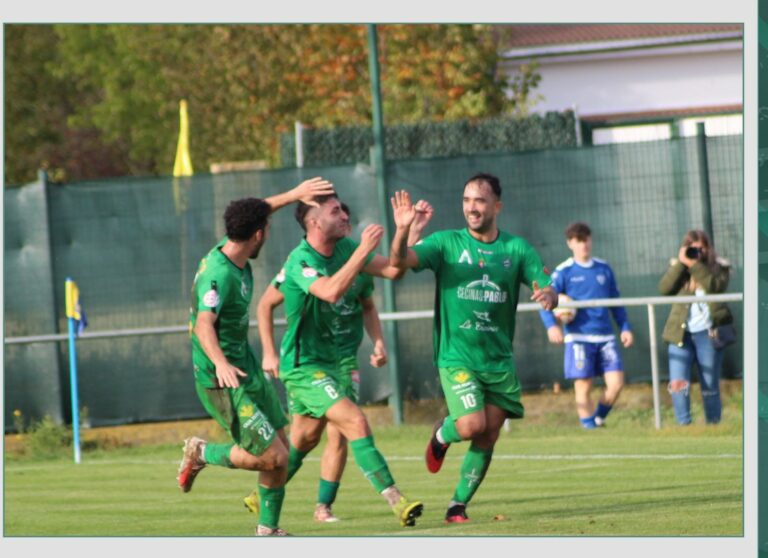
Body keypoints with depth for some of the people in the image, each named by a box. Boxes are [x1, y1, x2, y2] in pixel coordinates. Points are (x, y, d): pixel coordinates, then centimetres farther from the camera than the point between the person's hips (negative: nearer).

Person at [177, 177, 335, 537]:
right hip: (224, 382, -9)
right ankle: (203, 454, 9)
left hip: (246, 368, 9)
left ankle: (268, 527, 21)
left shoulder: (233, 252, 2)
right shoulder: (219, 275, -26)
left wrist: (294, 194, 23)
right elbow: (204, 324, -41)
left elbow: (257, 213, 24)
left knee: (281, 448, 10)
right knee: (273, 457, -10)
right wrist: (220, 363, -57)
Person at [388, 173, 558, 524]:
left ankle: (458, 505, 15)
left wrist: (547, 294, -26)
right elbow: (400, 262, -13)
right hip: (457, 358, -3)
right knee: (472, 425, -19)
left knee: (487, 438, 1)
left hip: (499, 360, 3)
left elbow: (546, 288, 0)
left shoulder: (516, 249, 5)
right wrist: (402, 231, -35)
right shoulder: (447, 243, -1)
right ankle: (442, 433, 16)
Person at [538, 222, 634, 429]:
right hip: (578, 337, -3)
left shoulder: (604, 269, 12)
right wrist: (551, 325, -25)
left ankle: (599, 418, 16)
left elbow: (616, 302, 20)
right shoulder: (564, 272, -1)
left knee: (616, 382, -6)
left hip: (605, 336, 3)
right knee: (583, 386, -4)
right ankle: (589, 427, 5)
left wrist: (625, 328, 12)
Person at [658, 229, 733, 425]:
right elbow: (664, 288, -7)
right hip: (681, 333, 2)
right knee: (678, 384, -11)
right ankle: (684, 426, -4)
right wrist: (680, 263, -11)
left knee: (710, 386, 4)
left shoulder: (719, 267, 5)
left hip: (707, 333, -2)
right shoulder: (678, 267, 11)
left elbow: (716, 287, -16)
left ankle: (713, 426, 13)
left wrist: (694, 264, -17)